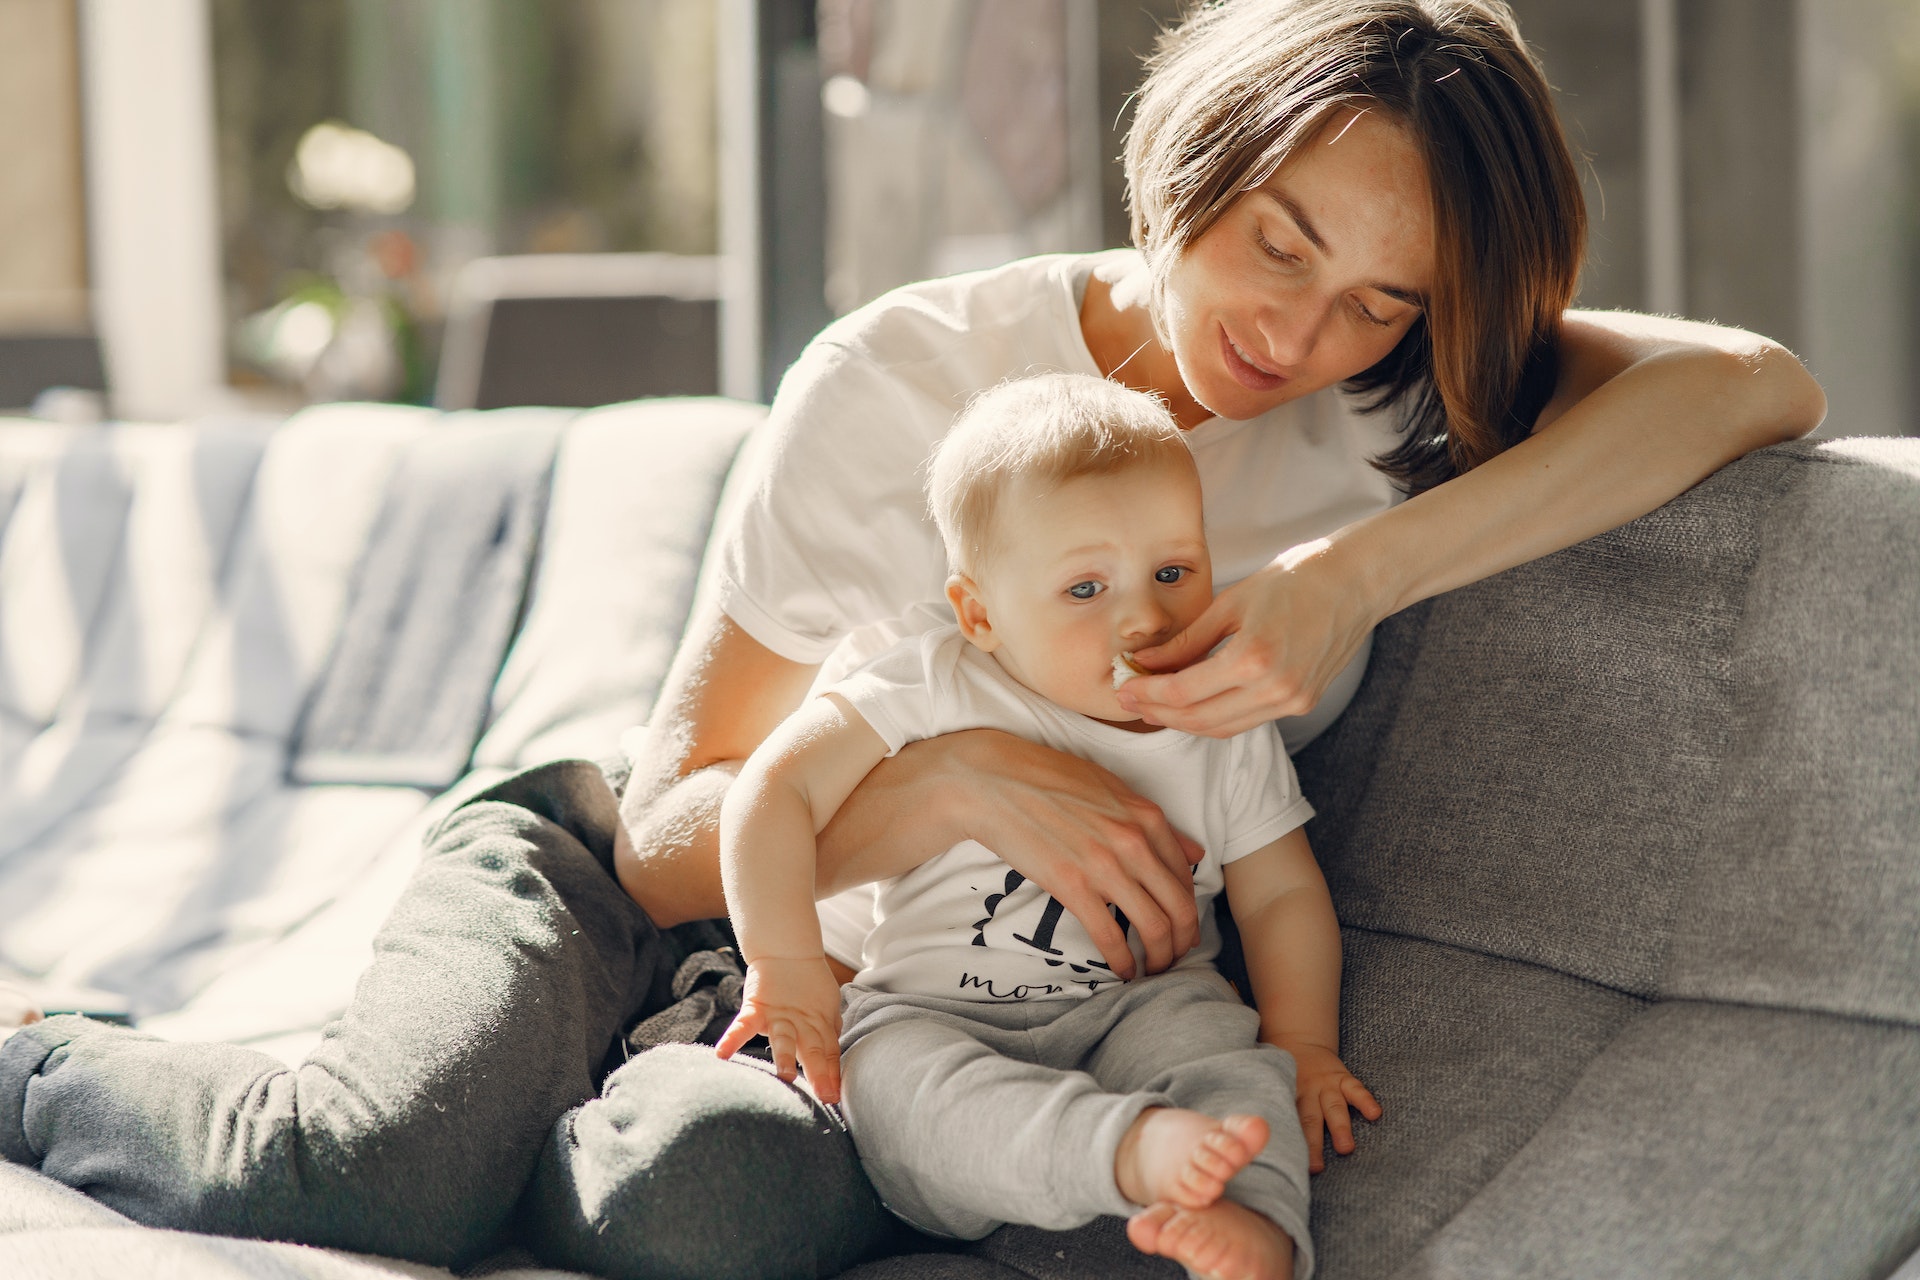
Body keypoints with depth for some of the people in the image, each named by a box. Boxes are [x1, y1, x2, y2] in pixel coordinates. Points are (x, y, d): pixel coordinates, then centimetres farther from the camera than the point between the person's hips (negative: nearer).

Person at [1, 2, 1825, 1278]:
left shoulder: (1390, 418, -7)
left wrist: (1359, 576, -33)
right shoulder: (903, 377, -15)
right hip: (634, 897, -1)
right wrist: (956, 782, -32)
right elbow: (670, 836, -13)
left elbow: (1754, 381, -25)